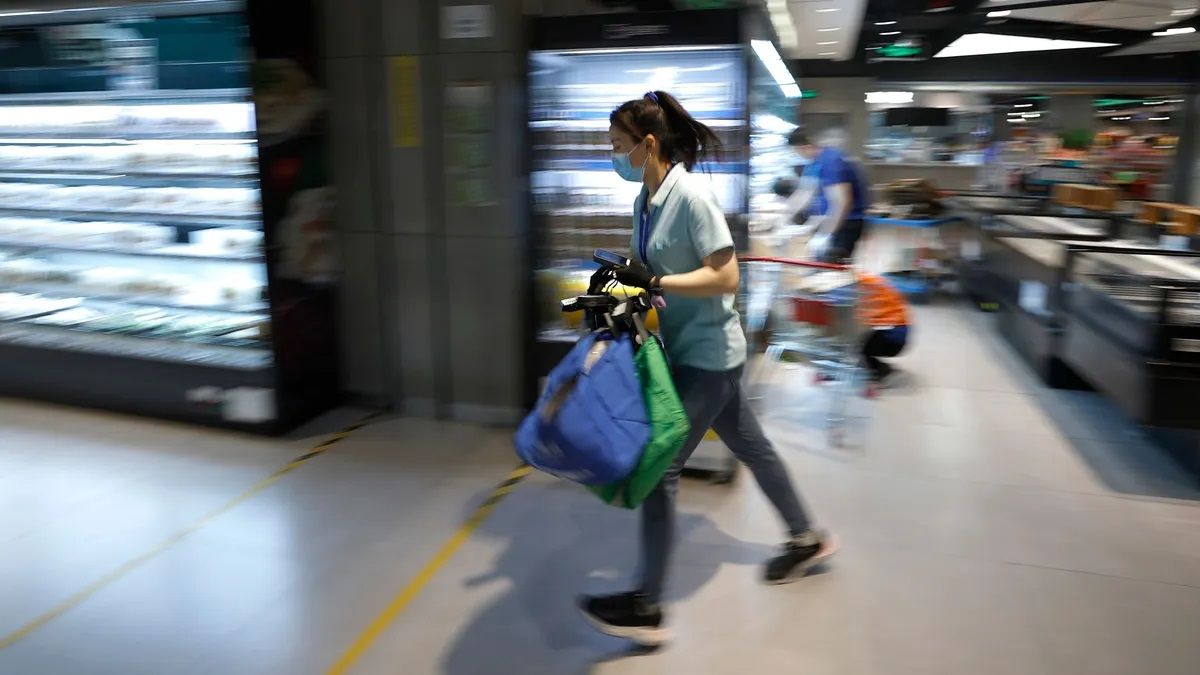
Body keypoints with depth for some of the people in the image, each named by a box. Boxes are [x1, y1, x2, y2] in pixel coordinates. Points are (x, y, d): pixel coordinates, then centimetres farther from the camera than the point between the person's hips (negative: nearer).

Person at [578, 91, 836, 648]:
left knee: (660, 467, -7)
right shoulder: (646, 199, 4)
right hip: (686, 350, 9)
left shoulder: (691, 196, -21)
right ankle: (807, 539, 43)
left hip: (707, 355, -9)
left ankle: (646, 609, 6)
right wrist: (622, 282, -5)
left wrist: (654, 282, -27)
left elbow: (725, 277, -23)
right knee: (749, 446, 22)